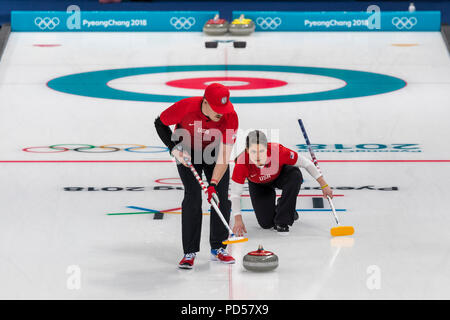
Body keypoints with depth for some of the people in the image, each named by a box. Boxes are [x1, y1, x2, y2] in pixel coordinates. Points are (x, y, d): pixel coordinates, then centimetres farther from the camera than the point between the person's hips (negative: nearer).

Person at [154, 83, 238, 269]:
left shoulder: (230, 116, -30)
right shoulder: (186, 107, -33)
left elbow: (224, 155, -31)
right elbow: (160, 123, -13)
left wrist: (213, 184, -38)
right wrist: (175, 149, -23)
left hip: (214, 151, 2)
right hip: (188, 152, -2)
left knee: (222, 196, -6)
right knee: (193, 197, -15)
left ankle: (218, 248, 9)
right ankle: (189, 252, -8)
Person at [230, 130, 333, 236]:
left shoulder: (278, 151, -39)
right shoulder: (241, 163, -37)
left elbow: (306, 163, -24)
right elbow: (235, 194, -26)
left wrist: (323, 184, -19)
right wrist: (238, 219, -36)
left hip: (280, 175, 0)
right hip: (259, 185, 0)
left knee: (295, 175, -35)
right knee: (266, 223, -12)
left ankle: (282, 221, -19)